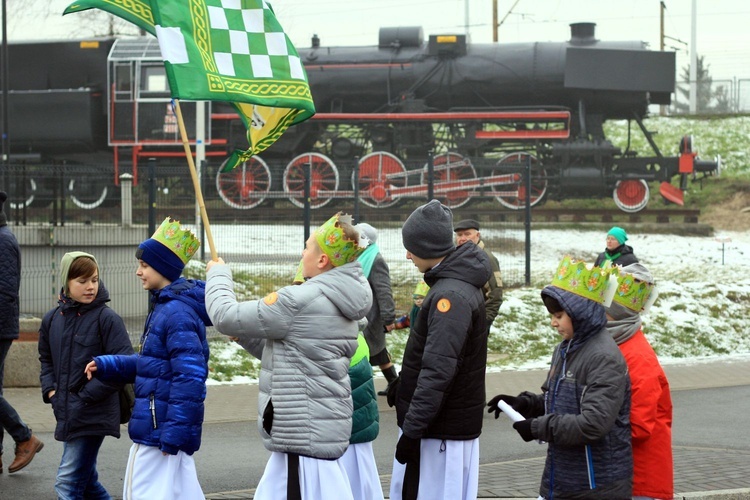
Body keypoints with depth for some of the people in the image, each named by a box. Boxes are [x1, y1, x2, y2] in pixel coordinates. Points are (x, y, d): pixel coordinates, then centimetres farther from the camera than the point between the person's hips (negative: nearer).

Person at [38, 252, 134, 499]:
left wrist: (86, 396, -14)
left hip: (94, 415, -7)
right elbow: (46, 359, 23)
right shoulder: (52, 319, 8)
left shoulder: (107, 318, -10)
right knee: (86, 479, 17)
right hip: (66, 415, 7)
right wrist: (50, 390, 5)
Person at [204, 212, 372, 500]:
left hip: (305, 438, -10)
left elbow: (226, 316, -13)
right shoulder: (339, 304, 12)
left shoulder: (302, 302, -19)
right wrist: (244, 333, 12)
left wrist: (219, 274, 5)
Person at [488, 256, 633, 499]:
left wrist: (538, 427, -18)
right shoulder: (564, 350, 11)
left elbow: (593, 424, -26)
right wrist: (523, 403, 4)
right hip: (560, 479, 9)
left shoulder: (605, 358, -19)